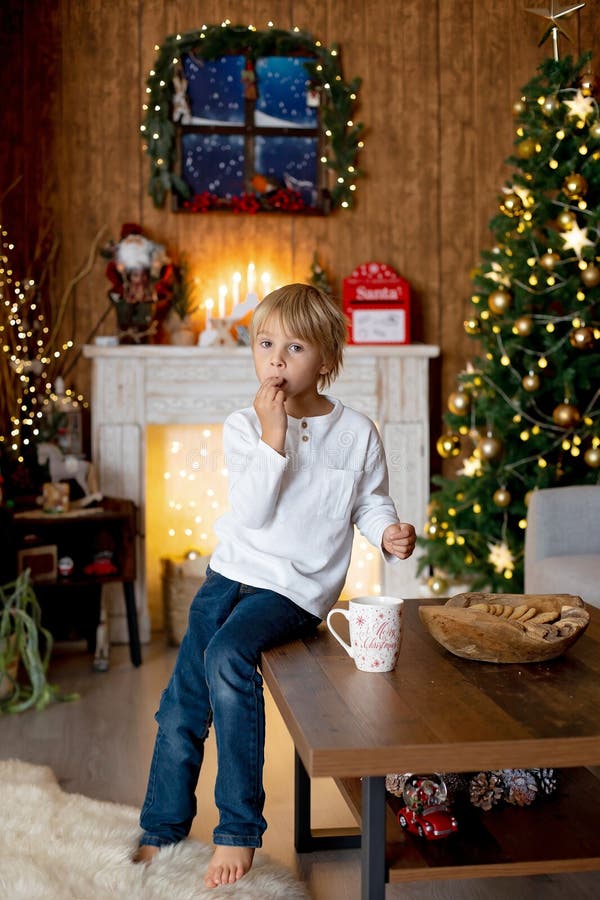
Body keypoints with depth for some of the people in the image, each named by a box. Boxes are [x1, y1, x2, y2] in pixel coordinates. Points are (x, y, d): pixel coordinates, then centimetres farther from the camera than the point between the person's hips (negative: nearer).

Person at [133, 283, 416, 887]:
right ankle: (160, 836, 23)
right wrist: (273, 436, -19)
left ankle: (239, 832, -19)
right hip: (232, 572, 4)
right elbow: (252, 511, -11)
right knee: (181, 707, 1)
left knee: (227, 657, -32)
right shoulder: (244, 426, 1)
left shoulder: (356, 433, 1)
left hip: (296, 589, -3)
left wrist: (389, 533, -8)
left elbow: (371, 502, 13)